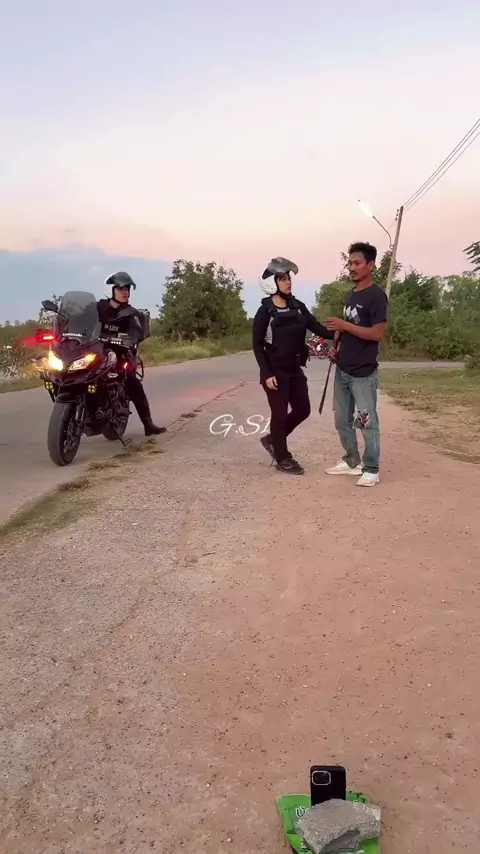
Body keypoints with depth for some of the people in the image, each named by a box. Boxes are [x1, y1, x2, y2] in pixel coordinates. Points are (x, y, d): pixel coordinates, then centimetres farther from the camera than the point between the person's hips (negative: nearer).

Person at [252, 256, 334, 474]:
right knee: (280, 414, 2)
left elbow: (317, 328, 1)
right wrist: (266, 374, -17)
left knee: (302, 410, 11)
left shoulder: (298, 307, 6)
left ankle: (271, 439, 31)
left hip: (295, 369, 6)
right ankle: (282, 458, 18)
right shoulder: (265, 312, -10)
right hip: (275, 371, -6)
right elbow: (257, 345, -11)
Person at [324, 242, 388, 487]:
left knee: (367, 422, 0)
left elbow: (377, 333, -19)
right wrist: (337, 346, 6)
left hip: (364, 373, -8)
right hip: (343, 370, 8)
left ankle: (372, 470, 11)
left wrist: (343, 325, -21)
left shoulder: (376, 296, -12)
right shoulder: (350, 295, 14)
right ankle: (352, 462, 29)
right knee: (342, 420, 14)